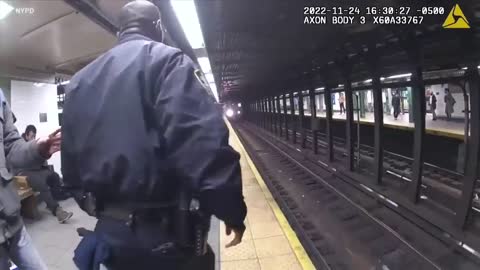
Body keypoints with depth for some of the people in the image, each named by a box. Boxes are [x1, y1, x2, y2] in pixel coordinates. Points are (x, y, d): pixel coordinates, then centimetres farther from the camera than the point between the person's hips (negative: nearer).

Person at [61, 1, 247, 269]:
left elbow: (71, 160, 14)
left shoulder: (80, 80, 12)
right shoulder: (167, 60, -10)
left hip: (110, 230, 6)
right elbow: (204, 144, -24)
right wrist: (231, 209, -16)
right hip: (165, 233, -6)